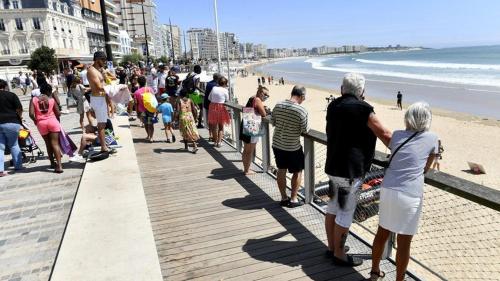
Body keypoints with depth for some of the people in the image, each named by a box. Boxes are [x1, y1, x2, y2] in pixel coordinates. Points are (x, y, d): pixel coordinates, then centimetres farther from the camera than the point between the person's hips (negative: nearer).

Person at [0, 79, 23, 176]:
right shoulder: (11, 95, -3)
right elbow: (19, 108, -8)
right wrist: (19, 117, 12)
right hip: (11, 122, -2)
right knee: (13, 145, 13)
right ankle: (18, 165, 18)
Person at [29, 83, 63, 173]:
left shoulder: (33, 99, 2)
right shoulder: (52, 100, 1)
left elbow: (31, 114, -7)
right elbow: (58, 113, 1)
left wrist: (35, 120, 12)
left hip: (41, 123, 2)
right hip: (53, 121, -1)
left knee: (48, 144, 17)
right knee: (55, 143, -4)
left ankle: (52, 162, 28)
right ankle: (59, 165, -13)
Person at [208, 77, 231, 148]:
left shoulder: (214, 88, 0)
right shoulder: (225, 90, -9)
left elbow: (209, 98, 7)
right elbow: (227, 100, 0)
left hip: (212, 107, 3)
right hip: (221, 108, -3)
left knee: (214, 126, 15)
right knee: (221, 126, 10)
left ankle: (215, 141, 22)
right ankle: (219, 142, 2)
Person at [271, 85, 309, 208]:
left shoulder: (278, 105, -5)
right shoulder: (301, 110, -20)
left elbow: (273, 122, 6)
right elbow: (305, 130, -11)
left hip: (277, 144, 5)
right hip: (293, 147, -5)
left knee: (281, 170, 17)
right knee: (297, 172, 14)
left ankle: (284, 198, 28)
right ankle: (293, 199, 20)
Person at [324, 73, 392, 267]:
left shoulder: (333, 106, 8)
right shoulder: (362, 108, -14)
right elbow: (384, 135, -8)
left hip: (333, 166, 8)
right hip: (350, 170, -8)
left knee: (333, 207, 17)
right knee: (345, 213, 4)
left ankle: (332, 247, 31)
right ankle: (339, 255, 17)